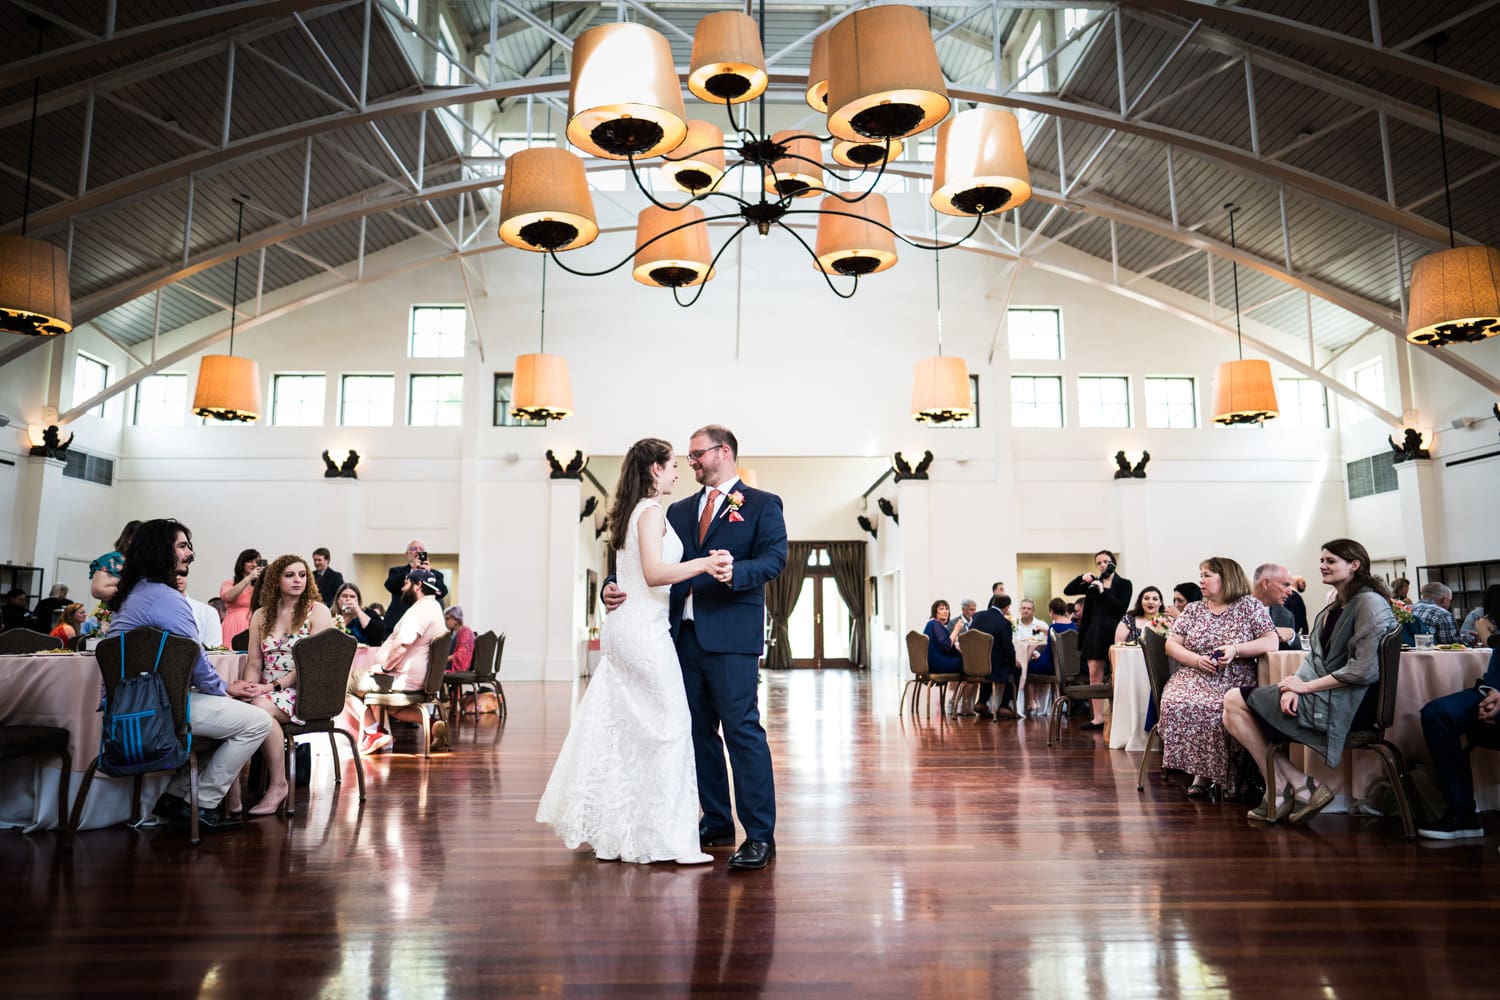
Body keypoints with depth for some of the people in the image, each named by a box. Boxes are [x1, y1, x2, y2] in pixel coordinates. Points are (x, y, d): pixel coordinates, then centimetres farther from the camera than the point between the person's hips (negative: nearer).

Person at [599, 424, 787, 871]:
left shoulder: (762, 504, 3)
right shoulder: (679, 511, 19)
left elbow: (774, 557, -10)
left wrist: (737, 572, -29)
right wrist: (614, 586, -4)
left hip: (731, 635, -6)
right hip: (684, 634, 6)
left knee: (742, 729, -8)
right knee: (698, 731, 11)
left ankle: (760, 835, 0)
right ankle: (716, 824, 24)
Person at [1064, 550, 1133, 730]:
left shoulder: (1124, 584, 2)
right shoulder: (1092, 583, 13)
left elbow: (1122, 607, -11)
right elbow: (1067, 590, 9)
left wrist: (1103, 592, -18)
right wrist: (1082, 578, -6)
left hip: (1114, 632, -4)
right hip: (1095, 632, 4)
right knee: (1094, 675, 2)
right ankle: (1098, 718, 5)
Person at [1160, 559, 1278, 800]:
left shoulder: (1249, 605, 7)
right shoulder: (1193, 610, 17)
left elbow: (1272, 642, -2)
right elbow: (1171, 645, 11)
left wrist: (1235, 650, -16)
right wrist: (1197, 660, -8)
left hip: (1234, 685, -2)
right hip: (1195, 679, 3)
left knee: (1214, 711, -35)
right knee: (1175, 705, -31)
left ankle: (1206, 774, -15)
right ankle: (1202, 772, -19)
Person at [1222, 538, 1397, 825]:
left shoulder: (1370, 604, -11)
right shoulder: (1333, 608, 18)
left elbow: (1364, 670, -20)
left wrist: (1306, 686, -15)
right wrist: (1294, 685, -7)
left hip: (1344, 704, -9)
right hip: (1323, 694, 9)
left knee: (1235, 700, -12)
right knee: (1234, 713, -2)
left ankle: (1281, 789, -3)